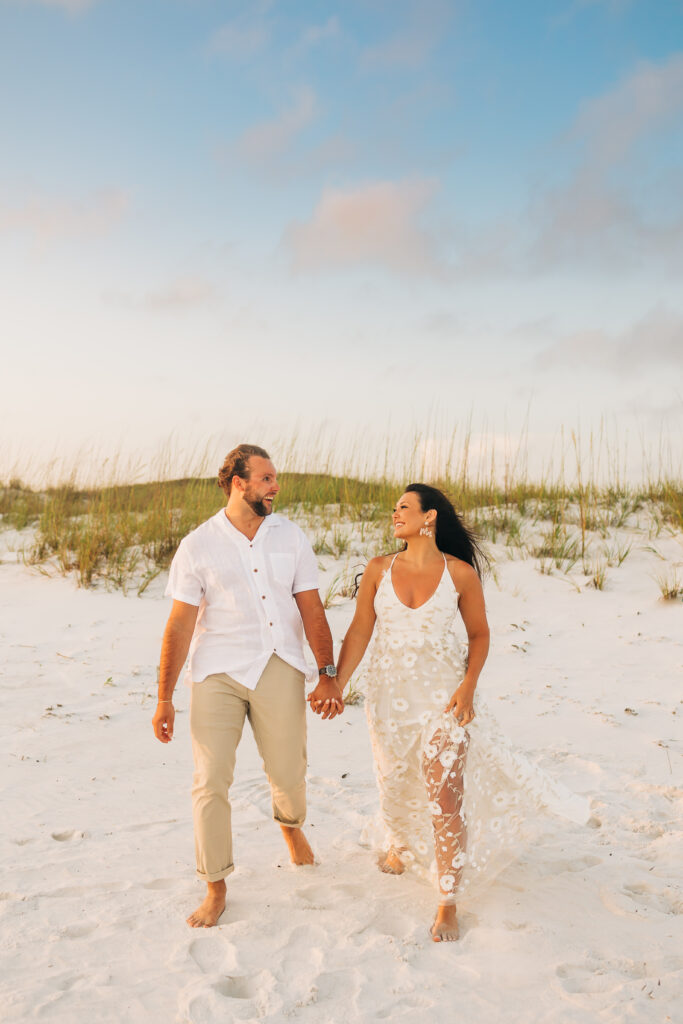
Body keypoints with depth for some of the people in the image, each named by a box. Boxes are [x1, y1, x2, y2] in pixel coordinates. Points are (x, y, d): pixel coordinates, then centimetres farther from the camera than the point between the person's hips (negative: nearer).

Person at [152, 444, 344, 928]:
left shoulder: (291, 538, 6)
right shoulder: (198, 546, -1)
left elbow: (312, 610, 5)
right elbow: (180, 623, -1)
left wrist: (329, 674, -3)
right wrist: (165, 698, -3)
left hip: (279, 668, 2)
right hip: (217, 674, -1)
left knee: (288, 772, 8)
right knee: (210, 782, -3)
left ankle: (291, 824, 45)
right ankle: (216, 888, 15)